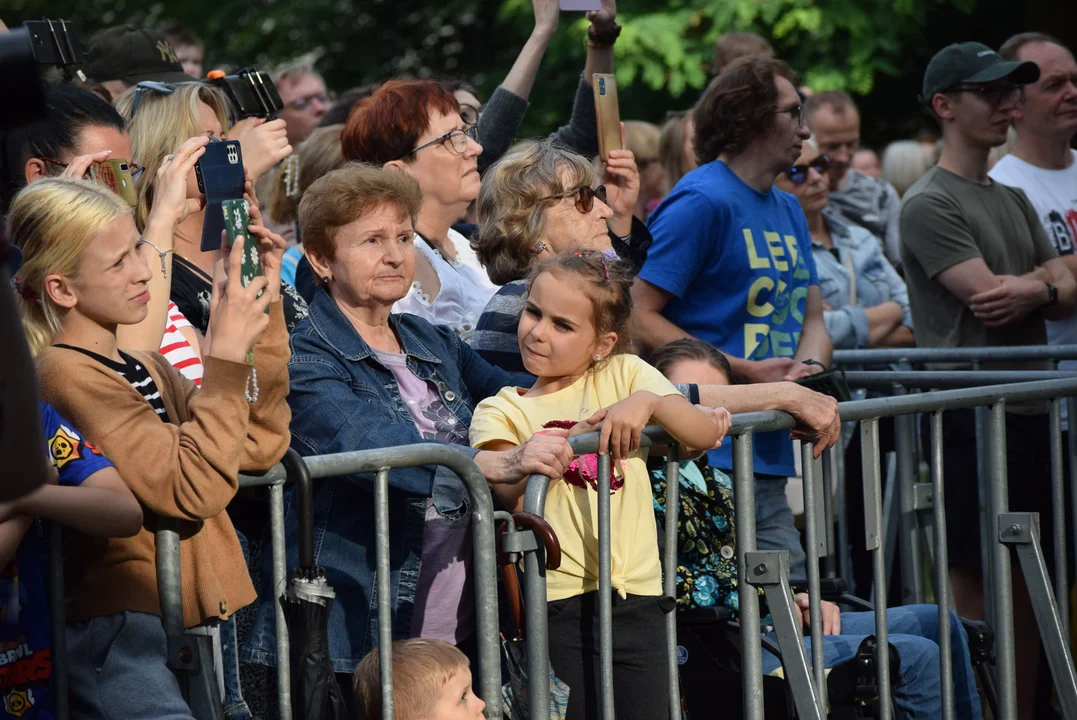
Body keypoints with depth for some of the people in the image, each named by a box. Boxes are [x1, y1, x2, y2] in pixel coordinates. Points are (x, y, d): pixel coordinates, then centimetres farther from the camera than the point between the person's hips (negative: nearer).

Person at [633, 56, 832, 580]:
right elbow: (638, 319, -14)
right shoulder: (702, 202, -8)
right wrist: (745, 371, -16)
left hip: (769, 457, 9)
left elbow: (812, 320, 23)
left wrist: (810, 371, -1)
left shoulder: (788, 211, 21)